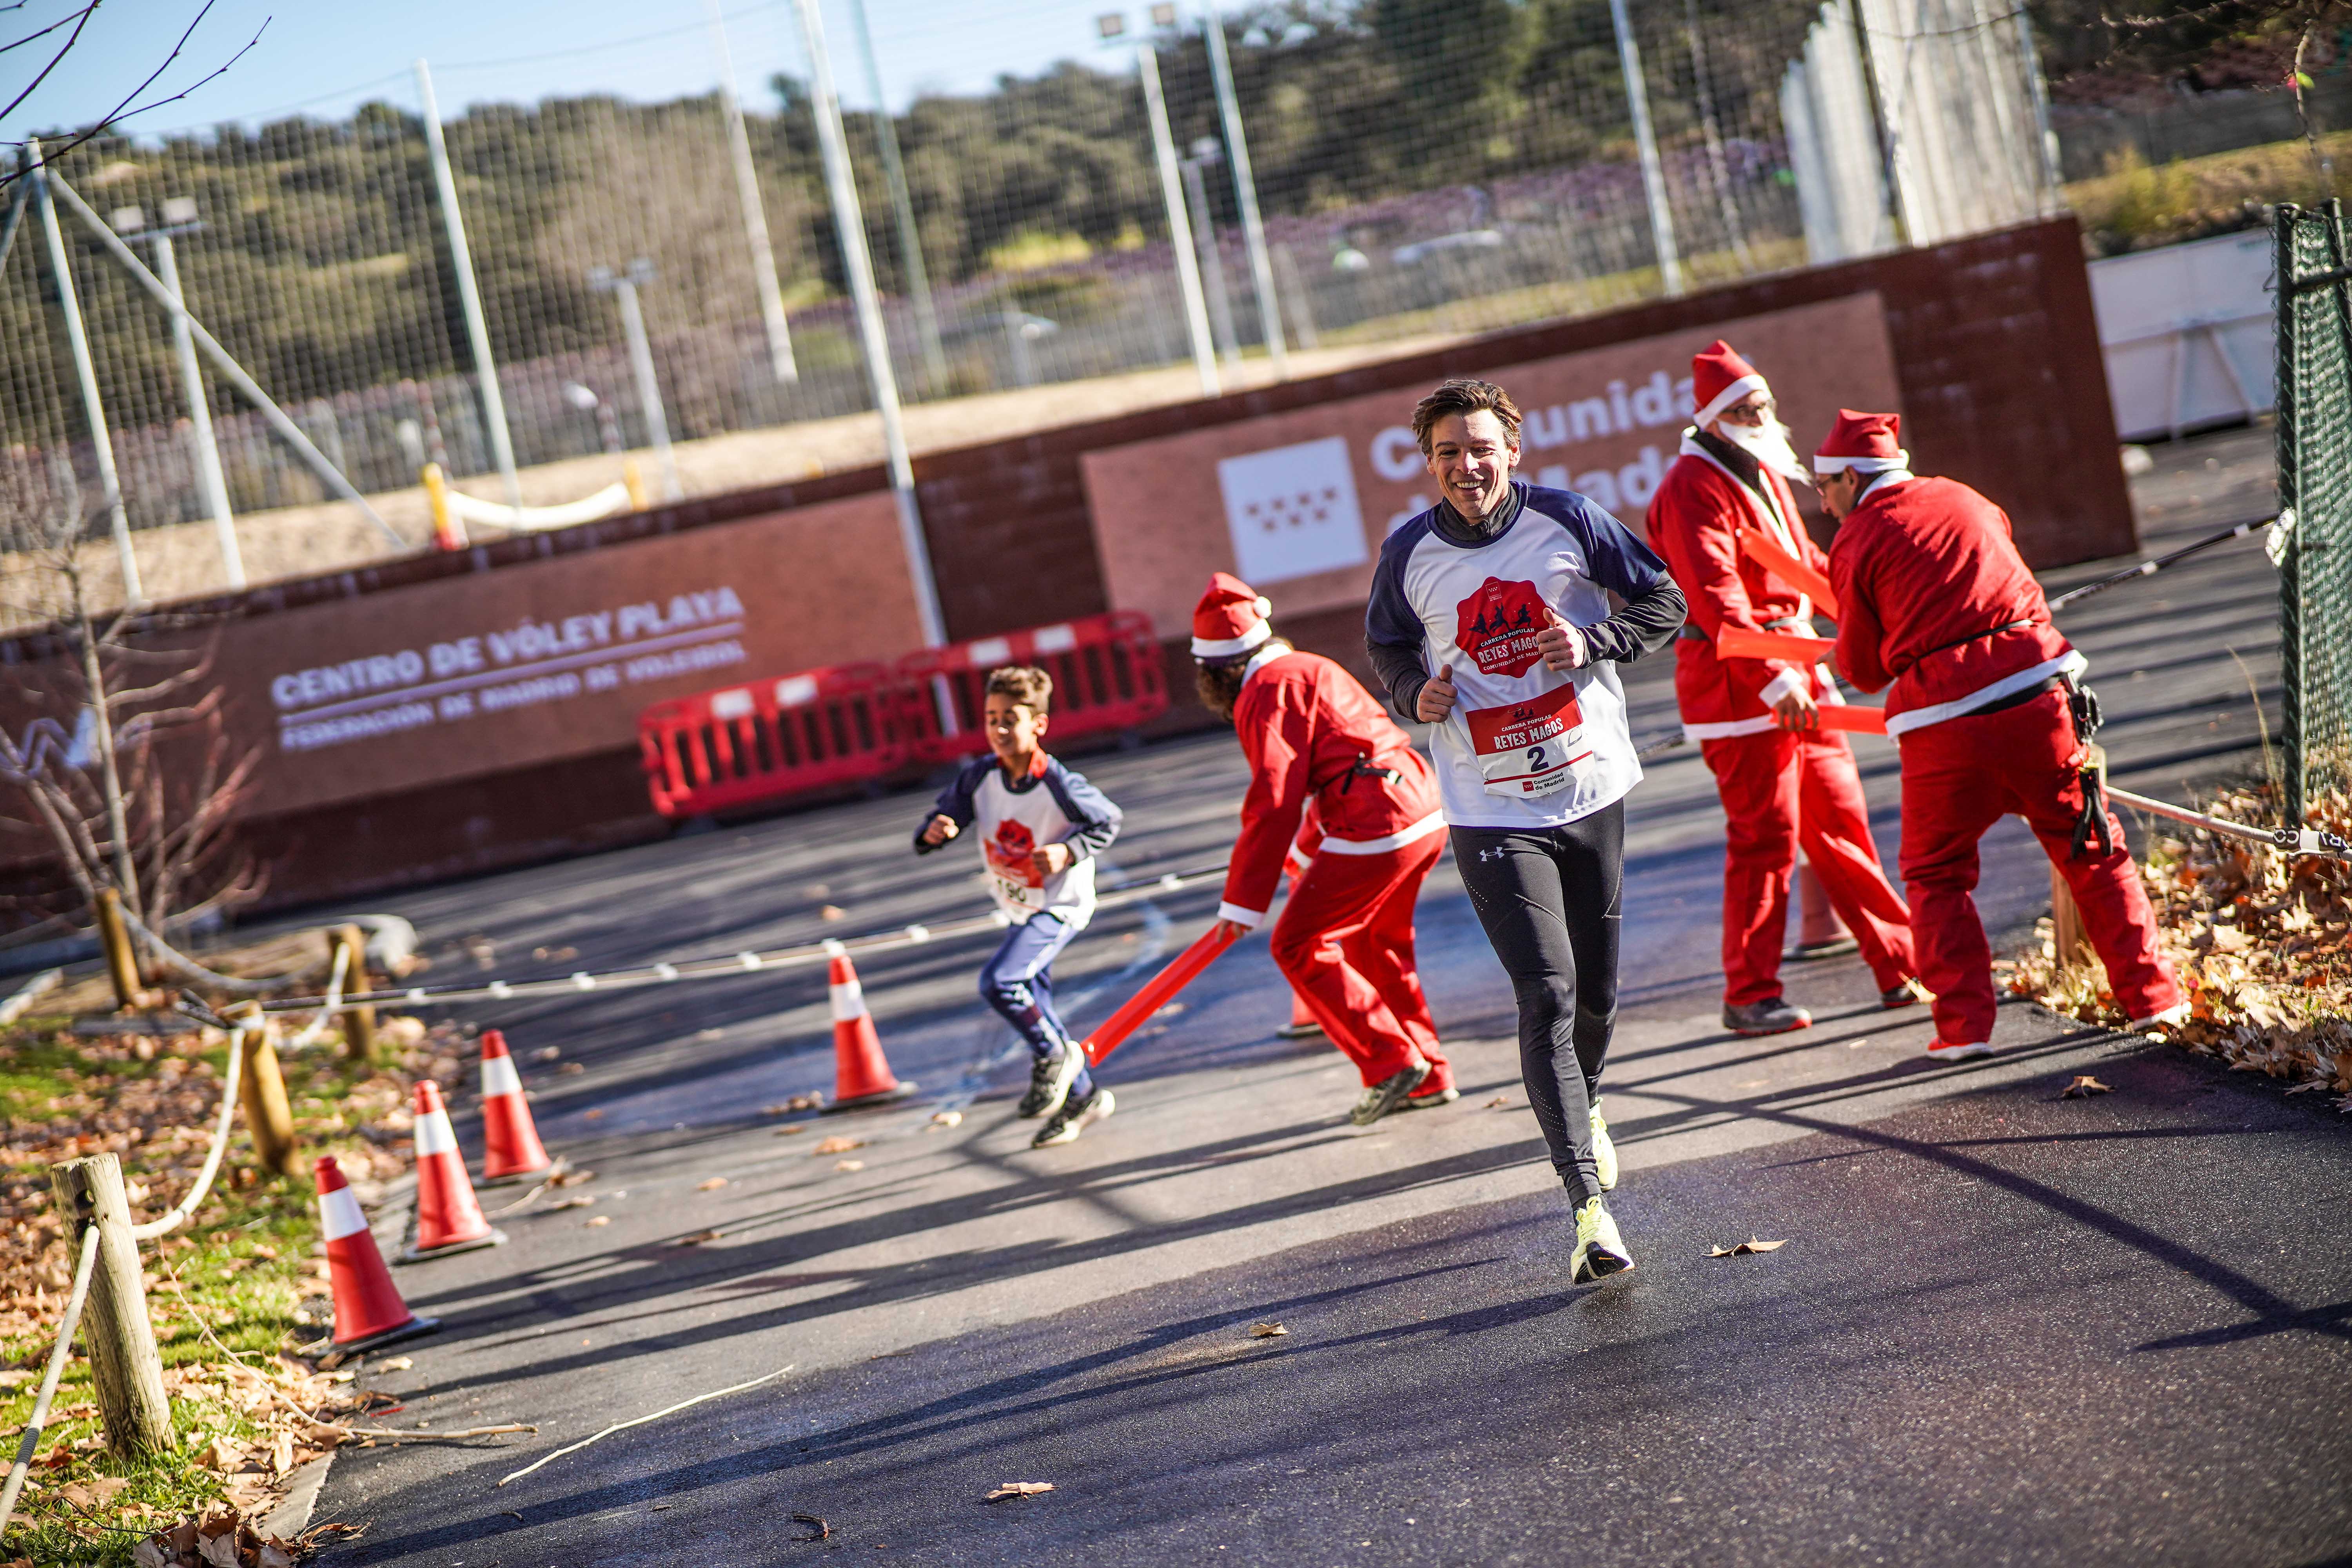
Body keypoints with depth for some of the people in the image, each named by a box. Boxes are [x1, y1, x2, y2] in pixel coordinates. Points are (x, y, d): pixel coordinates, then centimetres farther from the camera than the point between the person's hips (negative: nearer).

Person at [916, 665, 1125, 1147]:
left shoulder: (1061, 786, -24)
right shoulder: (978, 777, -12)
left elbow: (1109, 823, -10)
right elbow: (944, 816, -6)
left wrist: (1068, 852, -25)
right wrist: (934, 832, -30)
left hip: (1060, 905, -7)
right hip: (1017, 908, 7)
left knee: (999, 981, -24)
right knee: (1034, 1005, 16)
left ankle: (1054, 1055, 2)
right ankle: (1084, 1096, 33)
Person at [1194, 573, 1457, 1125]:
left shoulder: (1266, 694, -7)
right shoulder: (1309, 669, 22)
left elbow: (1273, 803, -14)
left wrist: (1243, 901, -10)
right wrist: (1313, 850, 46)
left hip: (1376, 826, -10)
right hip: (1425, 812, 10)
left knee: (1299, 946, 2)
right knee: (1375, 945, 23)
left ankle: (1391, 1063, -1)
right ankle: (1428, 1076, 28)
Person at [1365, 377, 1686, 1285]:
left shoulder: (1567, 521, -6)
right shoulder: (1410, 555, -5)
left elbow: (1665, 599, 3)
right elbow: (1386, 645, 14)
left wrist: (1595, 643, -15)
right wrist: (1415, 691, -8)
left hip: (1593, 790, 2)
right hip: (1491, 810, -2)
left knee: (1598, 991, 15)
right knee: (1547, 996, -13)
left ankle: (1586, 1105, 48)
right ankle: (1588, 1207, -16)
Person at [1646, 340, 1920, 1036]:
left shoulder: (1762, 471, 17)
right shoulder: (1692, 488, -15)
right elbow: (1717, 598, -23)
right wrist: (1773, 679, -29)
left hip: (1796, 677, 9)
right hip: (1738, 687, -9)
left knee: (1841, 822, 12)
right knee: (1765, 836, -6)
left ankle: (1902, 965, 18)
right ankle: (1749, 996, 3)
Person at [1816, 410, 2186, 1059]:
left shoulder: (1855, 544, 2)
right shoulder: (1961, 500, 15)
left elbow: (1865, 668, 5)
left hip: (1943, 721, -3)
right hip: (2037, 694, 3)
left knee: (1936, 876, 13)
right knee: (2092, 850, 14)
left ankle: (1965, 1024, 3)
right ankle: (2151, 998, 14)